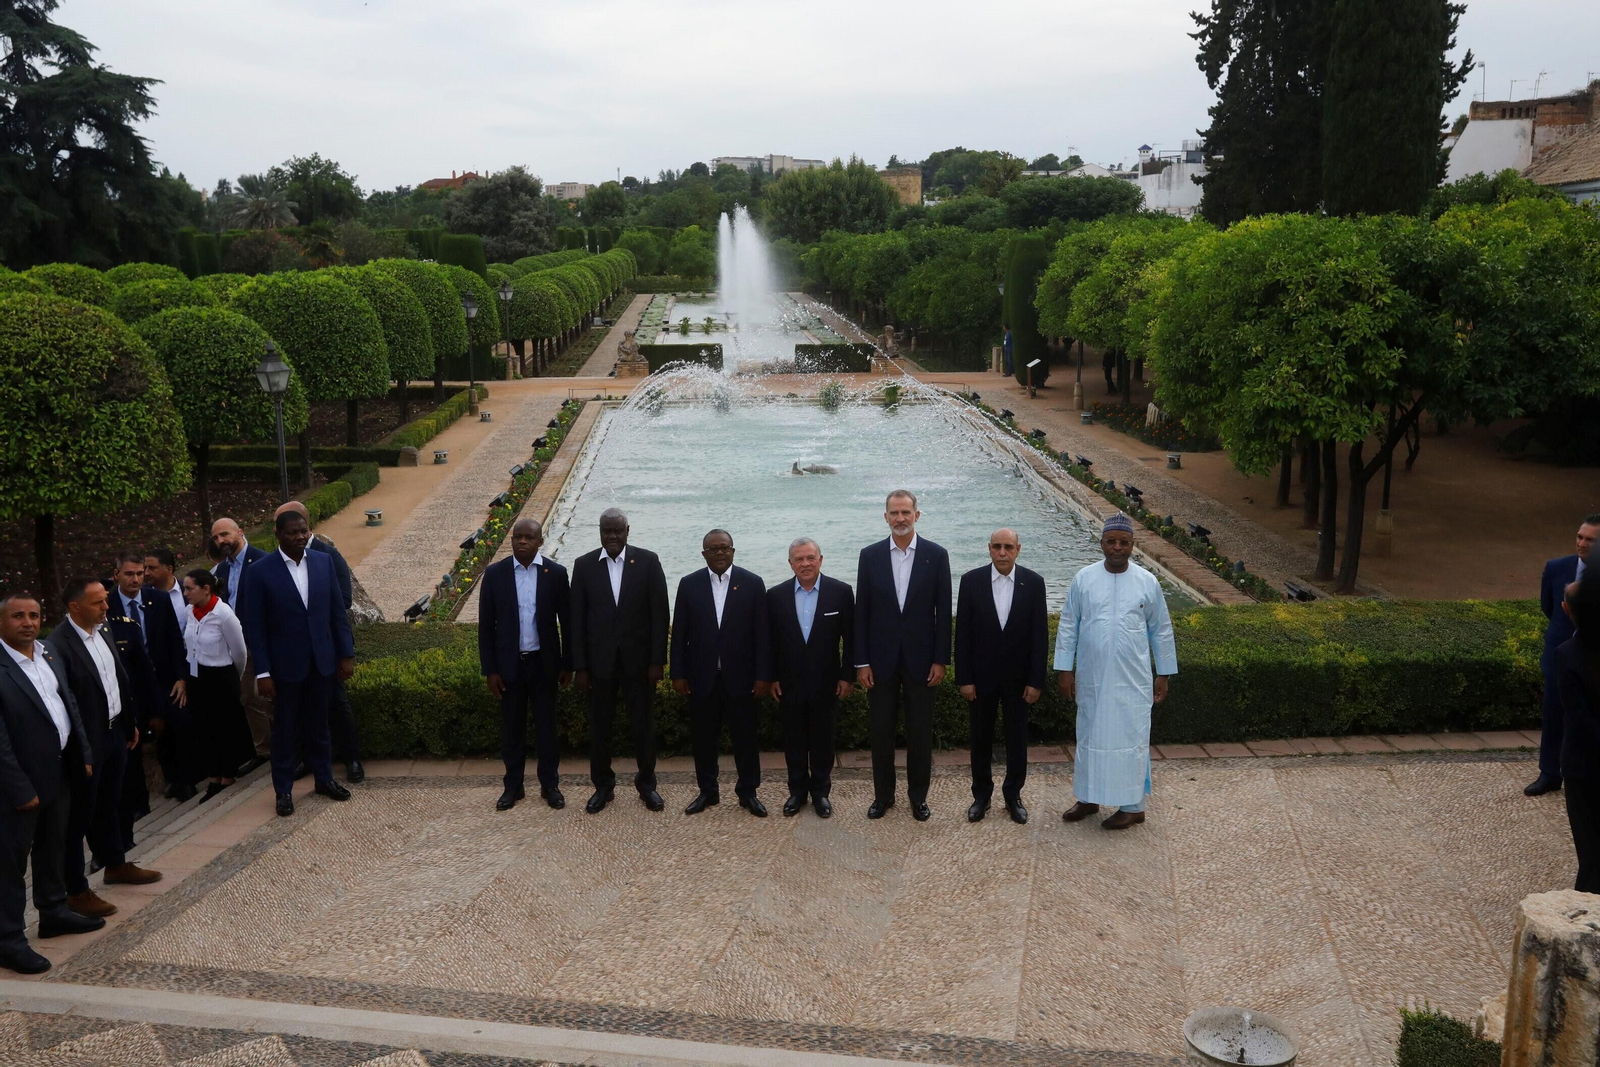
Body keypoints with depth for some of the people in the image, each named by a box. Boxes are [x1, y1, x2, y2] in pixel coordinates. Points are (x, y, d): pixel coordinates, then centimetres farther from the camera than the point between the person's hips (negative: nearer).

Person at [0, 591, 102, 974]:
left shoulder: (48, 652, 4)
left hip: (59, 770, 8)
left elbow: (70, 703, 13)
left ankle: (54, 912, 37)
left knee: (54, 846, 21)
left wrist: (83, 753, 10)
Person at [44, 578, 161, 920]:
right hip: (87, 743, -8)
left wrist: (131, 722, 17)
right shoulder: (58, 645, -23)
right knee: (79, 816, 6)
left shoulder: (103, 631, 4)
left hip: (115, 733, 8)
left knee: (109, 805, 24)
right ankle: (76, 890, 18)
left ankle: (115, 864, 41)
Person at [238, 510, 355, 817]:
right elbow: (253, 626, -9)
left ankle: (324, 778, 31)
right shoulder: (260, 571, -10)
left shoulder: (323, 562, 0)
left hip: (321, 661, 3)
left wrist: (347, 654, 3)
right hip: (286, 665, -3)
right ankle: (284, 791, 20)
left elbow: (337, 611, 5)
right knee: (285, 730, 9)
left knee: (318, 724, 16)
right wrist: (262, 672, -11)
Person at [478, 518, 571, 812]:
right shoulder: (494, 574, -3)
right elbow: (485, 625, 0)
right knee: (512, 727, 10)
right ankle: (513, 786, 22)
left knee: (547, 725, 9)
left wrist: (567, 664, 1)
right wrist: (490, 670, -3)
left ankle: (550, 785, 21)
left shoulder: (556, 573, -4)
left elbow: (566, 621, 2)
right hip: (509, 664, 0)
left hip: (544, 662, 0)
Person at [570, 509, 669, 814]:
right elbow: (577, 618, 1)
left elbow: (659, 613, -4)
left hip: (639, 659, -1)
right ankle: (603, 786, 25)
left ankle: (646, 783, 25)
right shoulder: (584, 565, 0)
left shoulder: (648, 561, -4)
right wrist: (580, 666, -3)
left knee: (643, 721, 9)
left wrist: (658, 660, -7)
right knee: (599, 724, 10)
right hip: (600, 660, 1)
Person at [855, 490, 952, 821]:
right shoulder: (870, 555, 0)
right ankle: (883, 794, 23)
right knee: (880, 730, 8)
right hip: (881, 659, 1)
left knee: (920, 731, 8)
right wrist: (861, 662, -2)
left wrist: (941, 659, -4)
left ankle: (918, 796, 22)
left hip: (920, 659, -1)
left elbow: (943, 611, -1)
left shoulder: (936, 555, -2)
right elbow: (861, 611, 1)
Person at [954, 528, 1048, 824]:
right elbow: (962, 633, -4)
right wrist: (964, 678, -7)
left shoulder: (1033, 583, -6)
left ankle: (1013, 796, 26)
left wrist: (1036, 681, -6)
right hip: (981, 676, 0)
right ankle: (981, 795, 25)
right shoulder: (971, 581, -7)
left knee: (1017, 738, 11)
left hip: (1018, 677, 0)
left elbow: (1040, 634, -4)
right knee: (981, 738, 11)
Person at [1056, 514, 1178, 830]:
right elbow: (1068, 626, 2)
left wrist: (1164, 674, 6)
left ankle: (1133, 805, 17)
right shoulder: (1083, 579, -2)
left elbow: (1161, 631, 5)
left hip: (1132, 680, -1)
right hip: (1091, 677, 2)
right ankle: (1089, 798, 28)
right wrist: (1065, 670, 0)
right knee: (1090, 735, 12)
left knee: (1131, 738, 3)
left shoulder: (1147, 583, -3)